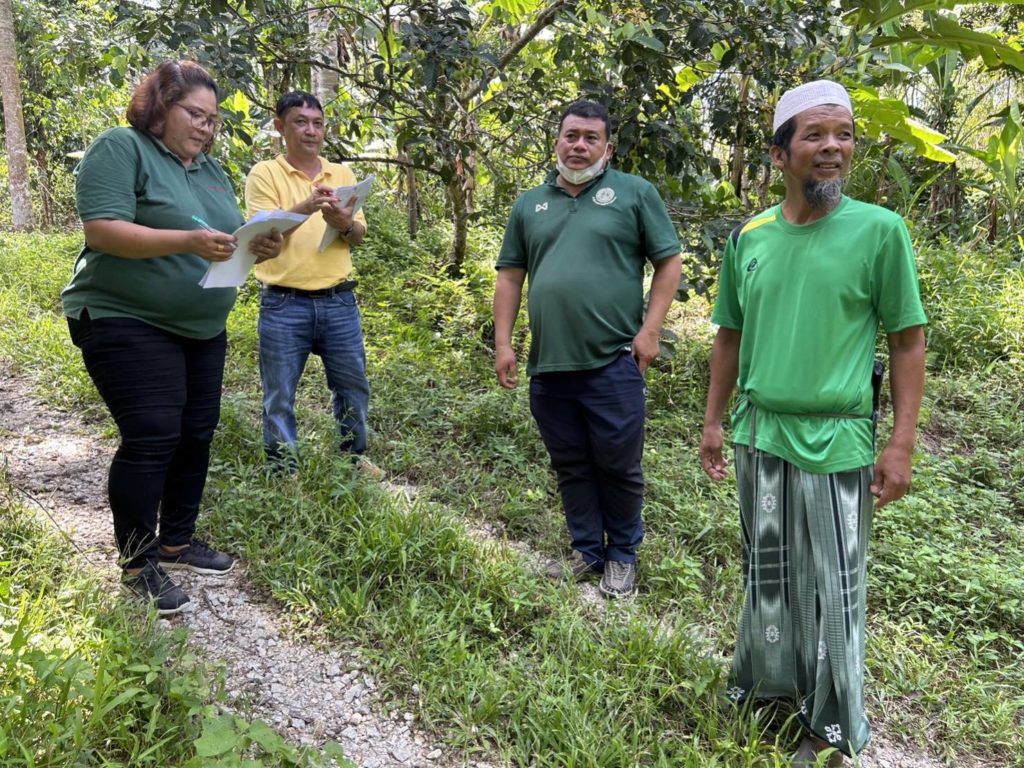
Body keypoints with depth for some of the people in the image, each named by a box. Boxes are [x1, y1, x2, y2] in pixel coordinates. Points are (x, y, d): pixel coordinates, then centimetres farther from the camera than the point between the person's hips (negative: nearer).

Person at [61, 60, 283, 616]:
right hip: (128, 323, -8)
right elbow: (102, 231, -20)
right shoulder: (120, 148, -9)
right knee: (151, 438, -11)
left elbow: (228, 241, 15)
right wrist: (188, 241, -30)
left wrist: (259, 247, -8)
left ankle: (177, 540, 23)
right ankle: (137, 562, 4)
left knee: (196, 434, 9)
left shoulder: (211, 169, 15)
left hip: (200, 327, 8)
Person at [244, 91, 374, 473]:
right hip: (284, 304, -3)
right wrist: (306, 206, -28)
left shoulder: (342, 174, 10)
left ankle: (354, 458, 32)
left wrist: (343, 224, -19)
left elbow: (359, 236, 5)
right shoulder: (264, 174, -2)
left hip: (339, 301, 4)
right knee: (279, 397, 5)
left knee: (353, 386, 13)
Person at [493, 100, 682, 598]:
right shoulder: (530, 204, 14)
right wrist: (503, 343, 7)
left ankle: (622, 556, 25)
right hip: (548, 365, 4)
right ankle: (586, 550, 30)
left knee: (618, 465, 5)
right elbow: (510, 276, 15)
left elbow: (669, 262, 1)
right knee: (570, 466, 14)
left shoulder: (635, 193, 2)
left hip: (613, 362, -4)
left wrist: (650, 330, -7)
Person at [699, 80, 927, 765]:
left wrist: (902, 444, -10)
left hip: (837, 443, -3)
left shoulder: (880, 229, -7)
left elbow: (909, 339, -5)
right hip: (760, 434, 4)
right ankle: (768, 680, 39)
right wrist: (714, 421, 12)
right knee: (767, 574, 18)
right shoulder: (749, 237, 3)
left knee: (833, 588, 7)